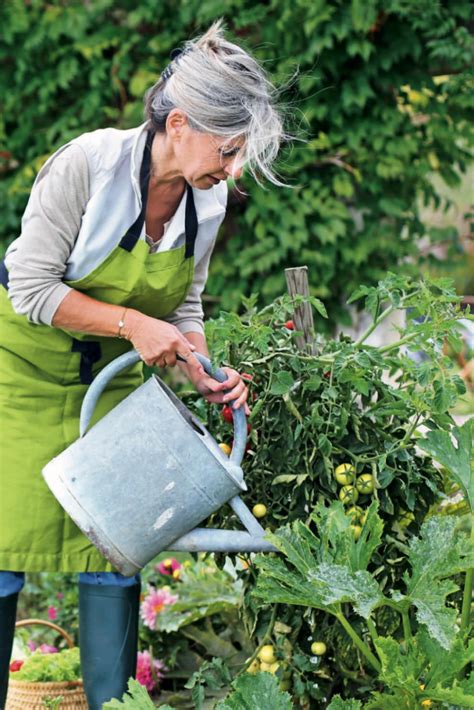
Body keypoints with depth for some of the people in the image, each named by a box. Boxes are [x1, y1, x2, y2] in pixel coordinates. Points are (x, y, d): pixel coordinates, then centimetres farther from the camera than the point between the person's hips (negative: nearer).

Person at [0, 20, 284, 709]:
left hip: (112, 378, 5)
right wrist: (132, 323, -29)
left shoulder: (208, 201, -8)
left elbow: (182, 307, 4)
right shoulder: (88, 164, -26)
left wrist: (205, 377, -13)